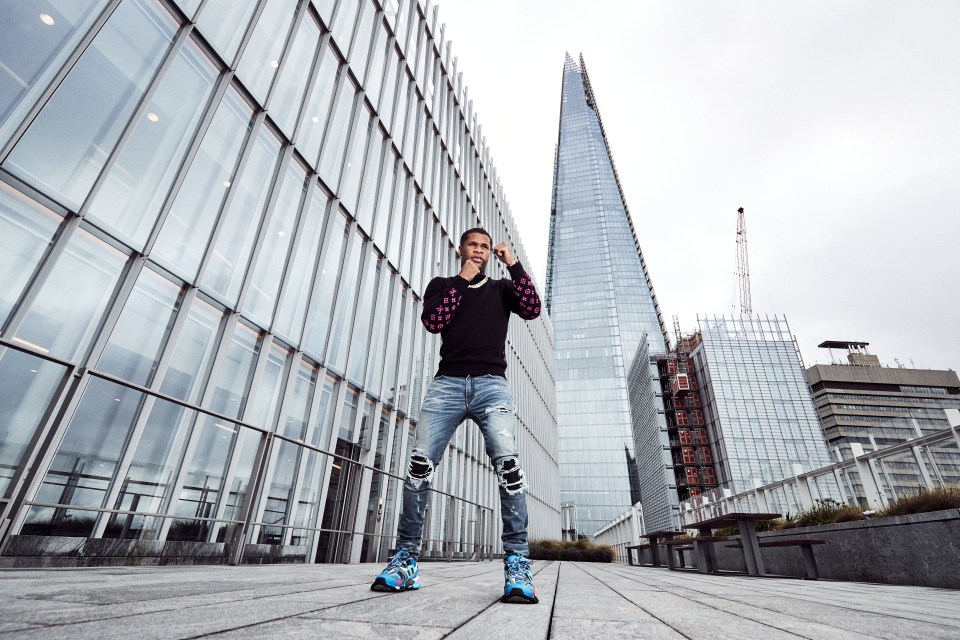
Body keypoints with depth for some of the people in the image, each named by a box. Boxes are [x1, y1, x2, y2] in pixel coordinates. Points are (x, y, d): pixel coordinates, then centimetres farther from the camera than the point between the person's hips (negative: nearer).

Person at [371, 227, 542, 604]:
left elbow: (532, 310, 3)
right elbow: (432, 322, 1)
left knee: (507, 463, -20)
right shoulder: (441, 285, 21)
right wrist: (461, 280, 4)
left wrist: (513, 265, 3)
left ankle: (517, 564, -13)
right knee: (420, 465, -11)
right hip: (447, 383, 1)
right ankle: (406, 562, 1)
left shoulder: (502, 288, 22)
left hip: (491, 384, 0)